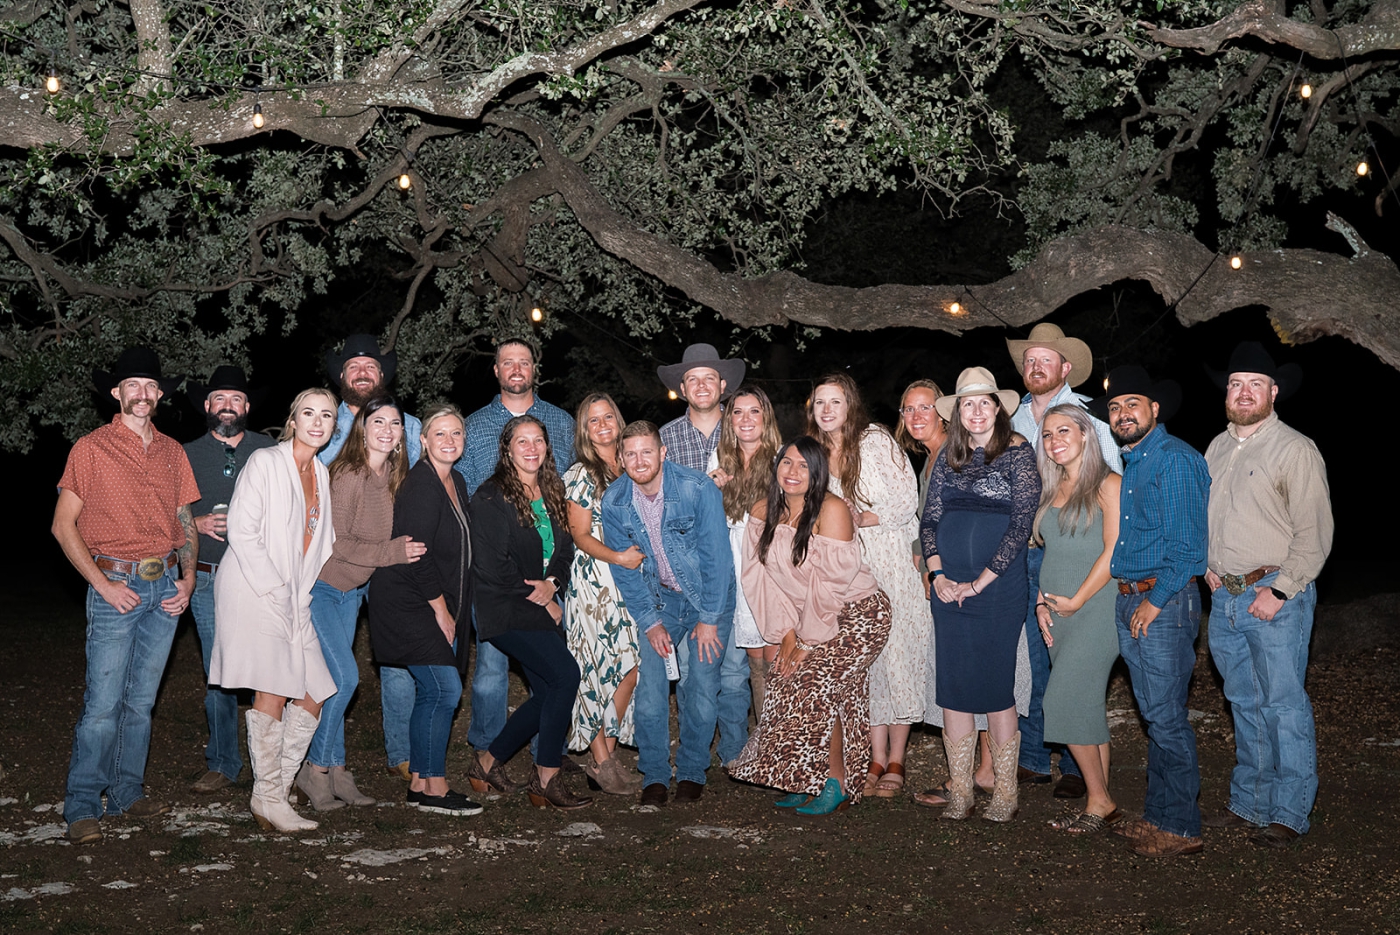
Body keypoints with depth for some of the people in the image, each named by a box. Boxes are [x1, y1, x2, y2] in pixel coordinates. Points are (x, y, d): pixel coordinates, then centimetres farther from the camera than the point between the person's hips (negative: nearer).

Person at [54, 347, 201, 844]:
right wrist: (103, 583, -10)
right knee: (102, 703, -6)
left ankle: (128, 792, 21)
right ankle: (82, 807, 3)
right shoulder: (91, 448, -2)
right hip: (116, 587, -4)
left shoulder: (172, 451, 12)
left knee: (142, 700, 11)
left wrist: (187, 577, 3)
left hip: (165, 588, 5)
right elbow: (63, 525, -3)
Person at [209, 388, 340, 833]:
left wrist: (301, 592, 11)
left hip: (294, 599, 7)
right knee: (273, 692, -12)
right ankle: (268, 800, -5)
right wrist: (274, 587, -13)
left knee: (312, 696, 2)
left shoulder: (321, 474, 17)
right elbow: (242, 531, -11)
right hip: (255, 591, -7)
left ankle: (275, 791, 11)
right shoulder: (265, 462, -4)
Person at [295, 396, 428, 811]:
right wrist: (393, 552, -21)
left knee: (336, 682, 10)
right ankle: (317, 770, 3)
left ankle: (335, 773, 16)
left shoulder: (393, 476, 4)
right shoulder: (349, 474, -20)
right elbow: (335, 542, -20)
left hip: (352, 590, 7)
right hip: (320, 586, -7)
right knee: (344, 676, -11)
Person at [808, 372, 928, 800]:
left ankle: (896, 761, 4)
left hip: (891, 563, -5)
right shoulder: (817, 453, 12)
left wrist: (857, 519, -14)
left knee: (896, 654, -4)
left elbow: (906, 502, -10)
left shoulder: (876, 441, -6)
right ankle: (877, 760, 9)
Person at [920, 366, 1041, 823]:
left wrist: (979, 582, -10)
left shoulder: (1018, 452, -3)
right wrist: (938, 575, -3)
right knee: (953, 686, 6)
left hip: (998, 585, -4)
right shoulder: (948, 456, 11)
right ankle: (959, 790, 15)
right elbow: (930, 518, 11)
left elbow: (1022, 523, -9)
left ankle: (1004, 792, 11)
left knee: (996, 686, -1)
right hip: (948, 590, 4)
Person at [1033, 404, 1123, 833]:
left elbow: (1113, 552, -12)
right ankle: (1100, 802, 14)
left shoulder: (1107, 485, -6)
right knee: (1088, 707, 8)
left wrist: (1076, 600, -12)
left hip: (1094, 608, -7)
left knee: (1066, 703, -11)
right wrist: (1043, 603, 5)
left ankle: (1099, 800, 3)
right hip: (1057, 616, 7)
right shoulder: (1052, 491, 16)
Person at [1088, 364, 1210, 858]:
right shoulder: (1125, 463, 16)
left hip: (1165, 602, -8)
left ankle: (1180, 826, 5)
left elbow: (1188, 544, -16)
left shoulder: (1176, 460, -11)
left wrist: (1155, 600, -14)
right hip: (1129, 601, 8)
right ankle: (1158, 814, 22)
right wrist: (1129, 596, 15)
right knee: (1154, 714, 14)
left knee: (1166, 716, -4)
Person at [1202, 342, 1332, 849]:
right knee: (1245, 705, 13)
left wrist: (1280, 591, -15)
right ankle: (1249, 803, 23)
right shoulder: (1217, 448, 13)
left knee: (1284, 706, -3)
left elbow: (1314, 533, -12)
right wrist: (1208, 566, 12)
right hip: (1225, 597, 6)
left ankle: (1288, 814, 7)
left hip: (1276, 597, -6)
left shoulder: (1296, 449, -7)